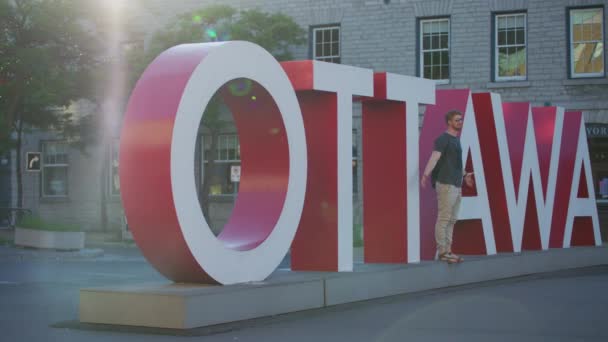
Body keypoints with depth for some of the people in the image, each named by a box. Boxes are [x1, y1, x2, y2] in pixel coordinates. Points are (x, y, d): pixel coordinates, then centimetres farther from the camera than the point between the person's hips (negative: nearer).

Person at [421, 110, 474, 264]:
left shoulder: (456, 139, 18)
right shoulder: (443, 139, -9)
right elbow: (434, 157, -24)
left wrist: (464, 175, 45)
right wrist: (426, 174, -38)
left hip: (457, 185, 9)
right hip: (446, 184, -9)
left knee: (452, 220, 9)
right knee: (443, 218, -7)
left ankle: (447, 251, 12)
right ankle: (442, 252, -5)